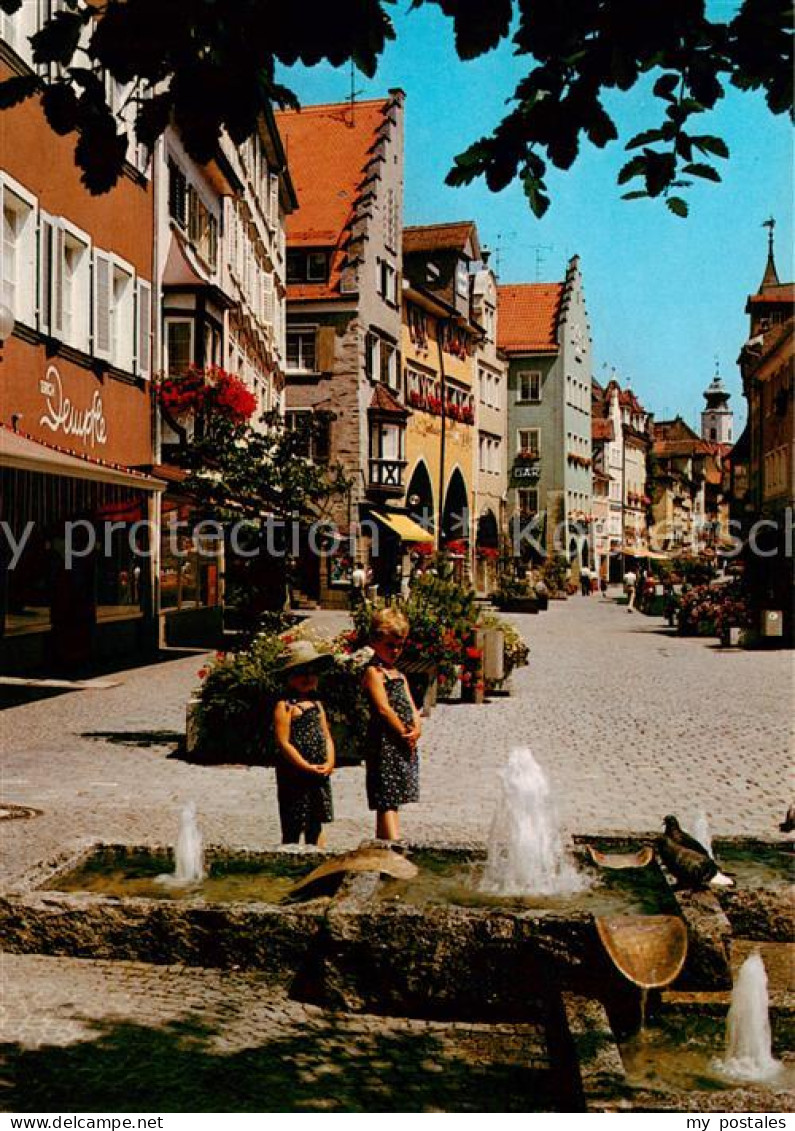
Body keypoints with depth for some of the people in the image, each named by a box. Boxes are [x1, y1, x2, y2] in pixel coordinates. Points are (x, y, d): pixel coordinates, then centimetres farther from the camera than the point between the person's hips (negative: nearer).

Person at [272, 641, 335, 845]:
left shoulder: (316, 704, 14)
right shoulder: (285, 706, -9)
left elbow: (327, 736, 14)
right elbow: (283, 743, -14)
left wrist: (329, 763, -3)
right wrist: (307, 767, -16)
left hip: (320, 775, 7)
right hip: (294, 773, -7)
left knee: (316, 825, 13)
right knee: (292, 828, -1)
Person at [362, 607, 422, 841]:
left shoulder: (400, 675, 21)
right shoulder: (373, 672, -5)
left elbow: (411, 707, 14)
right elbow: (384, 708, -14)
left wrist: (417, 730, -5)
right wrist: (405, 733, -12)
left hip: (406, 743, 8)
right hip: (385, 741, -8)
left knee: (389, 801, 10)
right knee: (386, 801, -12)